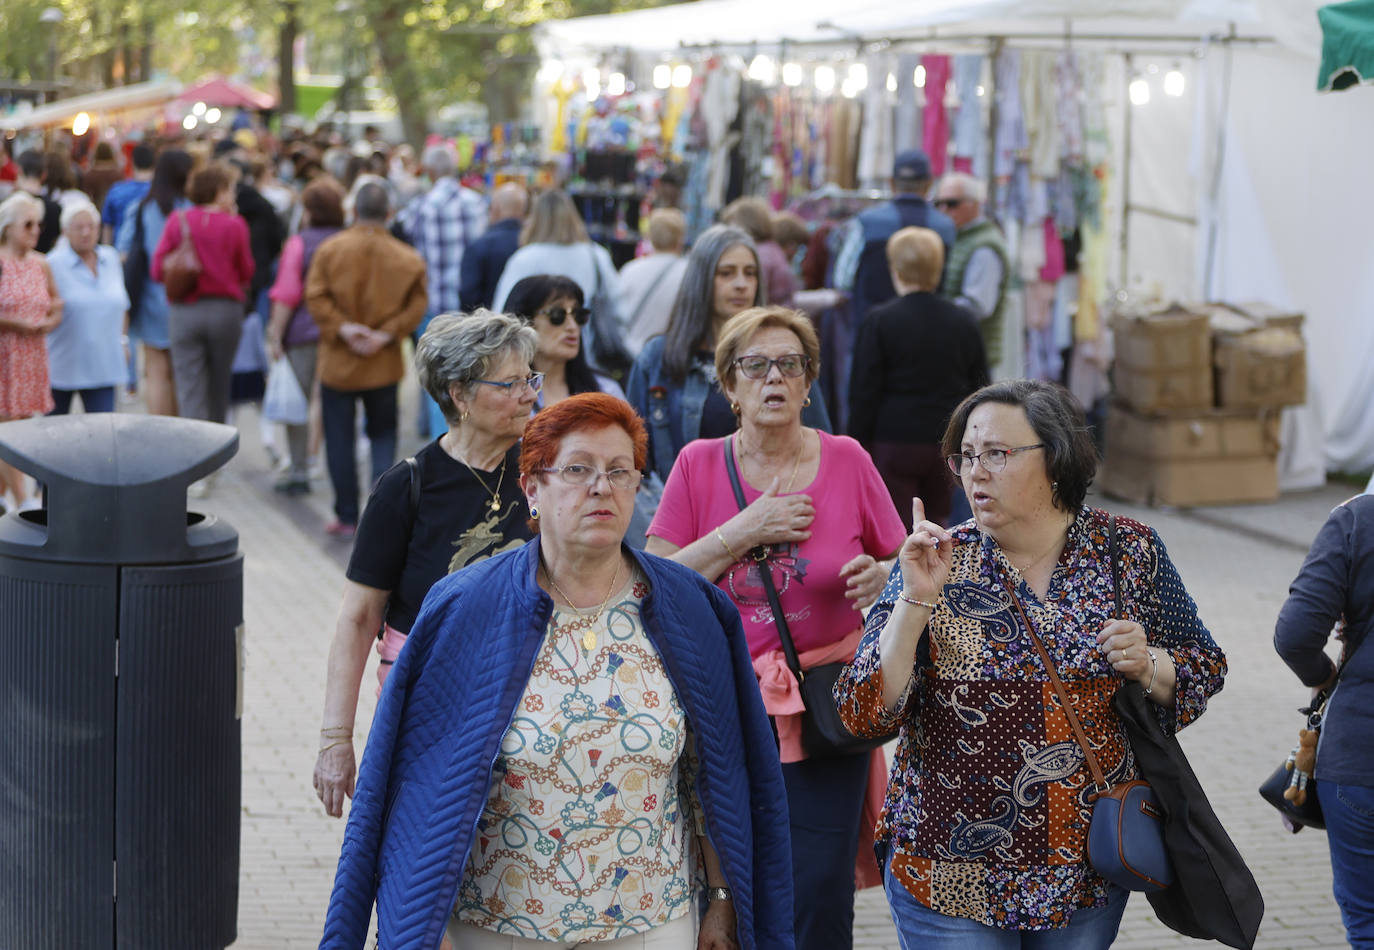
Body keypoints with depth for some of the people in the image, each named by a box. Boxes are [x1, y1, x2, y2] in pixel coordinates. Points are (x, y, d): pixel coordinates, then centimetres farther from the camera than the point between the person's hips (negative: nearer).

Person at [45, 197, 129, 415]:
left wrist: (123, 339, 14)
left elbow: (122, 305, 17)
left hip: (102, 365, 3)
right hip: (63, 364, -3)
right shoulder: (53, 264, -10)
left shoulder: (111, 258, 6)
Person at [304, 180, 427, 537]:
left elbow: (316, 297, -12)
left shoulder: (330, 249, -7)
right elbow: (416, 305, -9)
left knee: (340, 440, 9)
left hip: (337, 362, -1)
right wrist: (386, 334, -11)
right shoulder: (406, 259, -5)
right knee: (383, 435, 15)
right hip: (383, 365, 1)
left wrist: (342, 328, -13)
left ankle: (347, 516, 12)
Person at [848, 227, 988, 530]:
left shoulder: (879, 322, -8)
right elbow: (980, 389, 10)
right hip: (949, 445, 4)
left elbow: (864, 394, -7)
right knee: (938, 526, 13)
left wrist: (859, 447, 0)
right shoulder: (963, 321, 5)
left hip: (894, 445, -4)